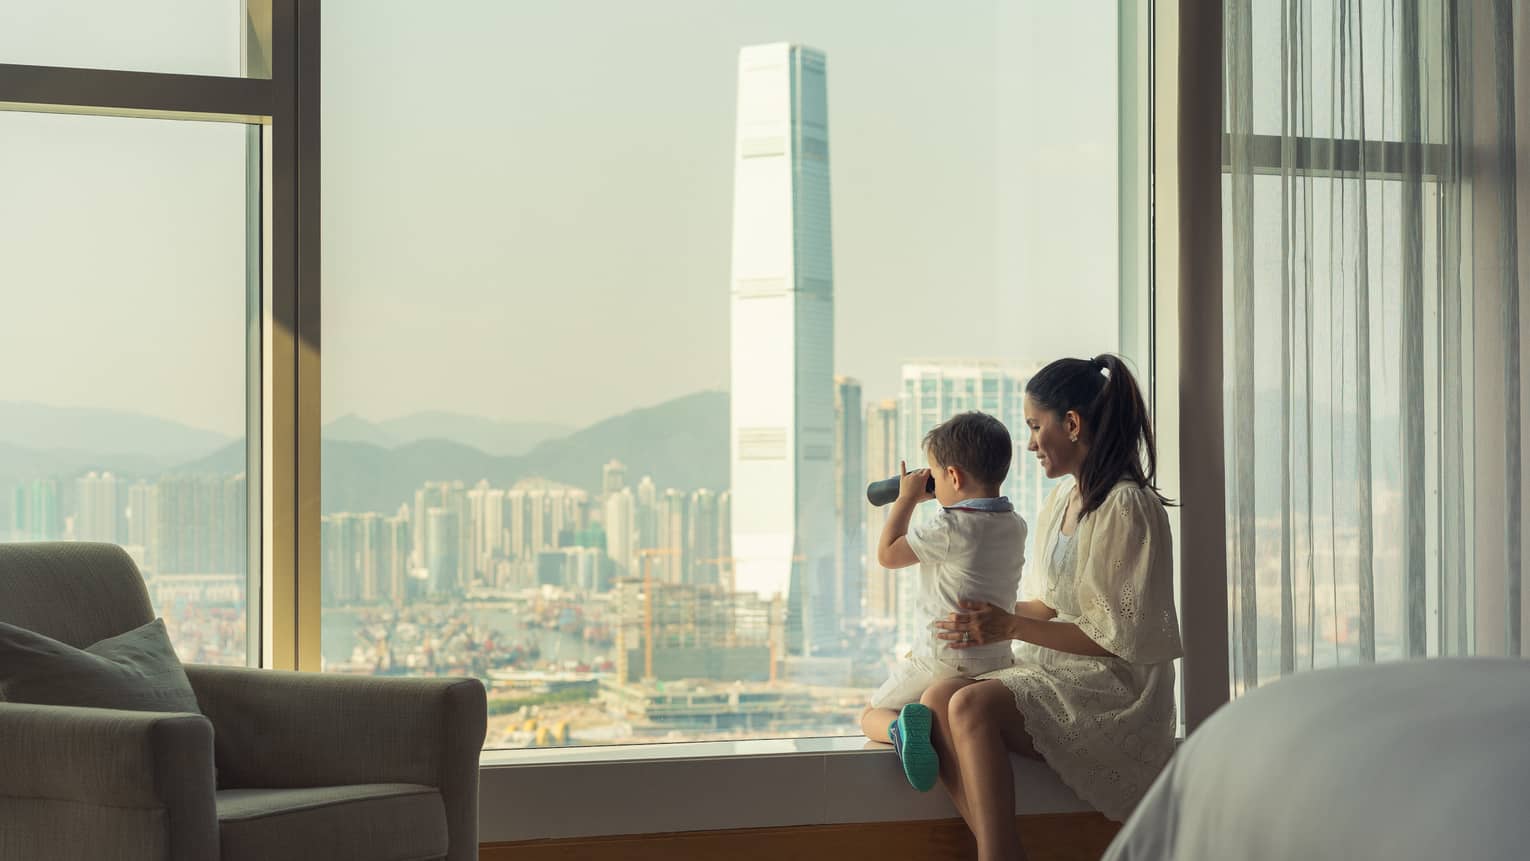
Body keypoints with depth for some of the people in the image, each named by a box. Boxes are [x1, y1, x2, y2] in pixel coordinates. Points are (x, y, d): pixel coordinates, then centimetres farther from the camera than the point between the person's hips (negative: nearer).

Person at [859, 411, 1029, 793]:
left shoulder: (949, 529, -20)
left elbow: (887, 554, -8)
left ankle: (901, 726, -25)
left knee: (871, 717, 7)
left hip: (945, 659, -7)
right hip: (998, 658, 7)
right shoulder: (1015, 526, 3)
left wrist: (907, 499, 1)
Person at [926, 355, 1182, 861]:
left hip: (1113, 691, -8)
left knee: (972, 706, -30)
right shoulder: (1063, 498, 15)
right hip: (1053, 671, 8)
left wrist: (1010, 628, -14)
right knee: (937, 700, -19)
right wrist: (987, 617, 11)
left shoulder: (1127, 506, -12)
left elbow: (1118, 637, -16)